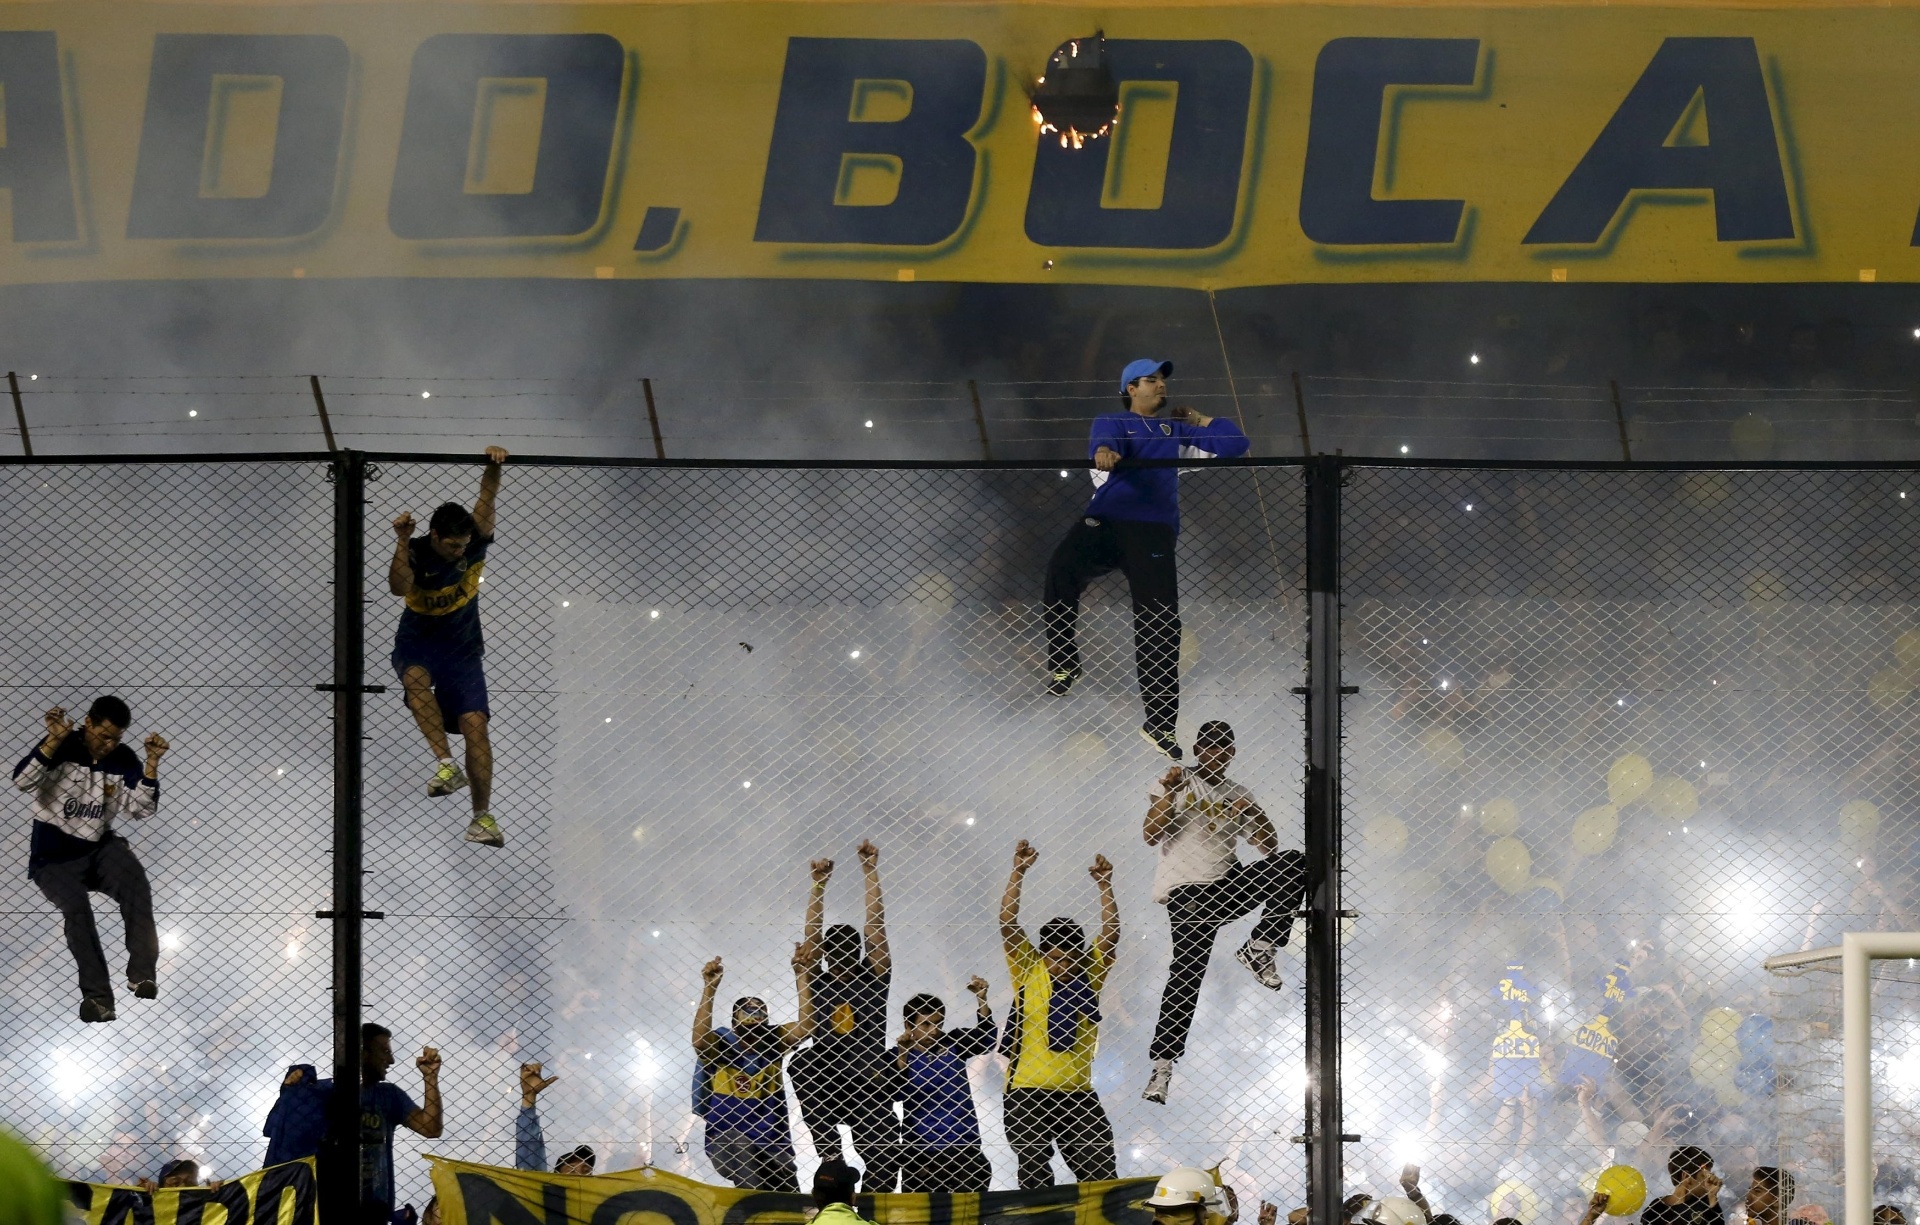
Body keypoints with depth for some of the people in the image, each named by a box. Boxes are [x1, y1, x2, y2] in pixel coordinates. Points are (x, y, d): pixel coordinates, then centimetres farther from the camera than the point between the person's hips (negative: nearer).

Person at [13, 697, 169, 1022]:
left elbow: (140, 810, -7)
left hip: (99, 848, 3)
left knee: (137, 885, -27)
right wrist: (55, 739, -33)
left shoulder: (123, 760, 0)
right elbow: (22, 780, -24)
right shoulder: (62, 747, -10)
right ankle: (97, 995, -28)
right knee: (76, 906, -30)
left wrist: (152, 762, -16)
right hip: (54, 858, -3)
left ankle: (142, 974, -25)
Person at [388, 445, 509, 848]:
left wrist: (494, 464, -39)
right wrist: (402, 542, -41)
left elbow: (487, 497, -22)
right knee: (416, 679, -37)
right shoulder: (416, 554, -14)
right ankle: (446, 764, -43)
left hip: (462, 648, 2)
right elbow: (399, 587, -32)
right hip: (417, 644, -2)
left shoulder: (475, 543, -9)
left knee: (475, 723, -12)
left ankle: (482, 816, -11)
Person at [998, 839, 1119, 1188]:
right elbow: (1008, 923, -2)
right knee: (1035, 1182, -3)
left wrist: (1104, 885, -5)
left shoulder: (1089, 973, 10)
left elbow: (1110, 936, 2)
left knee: (1103, 1179, -3)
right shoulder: (1028, 972, 3)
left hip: (1079, 1096, 2)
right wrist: (1018, 872, -5)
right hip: (1027, 1094, -2)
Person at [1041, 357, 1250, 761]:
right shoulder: (1112, 423, 16)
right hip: (1104, 520, -2)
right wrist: (1103, 452, -34)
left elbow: (1235, 443, 21)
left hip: (1153, 530, 2)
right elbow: (1104, 441, -11)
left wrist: (1194, 420, 22)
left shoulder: (1176, 429, 26)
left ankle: (1159, 722, -1)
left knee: (1159, 624, -7)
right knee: (1062, 569, -32)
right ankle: (1063, 663, -18)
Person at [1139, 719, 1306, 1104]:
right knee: (1188, 968, -19)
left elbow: (1269, 848, 13)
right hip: (1185, 887, -4)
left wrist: (1255, 816, -4)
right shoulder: (1175, 784, 8)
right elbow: (1151, 835, -4)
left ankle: (1260, 949, -10)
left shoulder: (1239, 796, 18)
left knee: (1293, 863, -17)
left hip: (1226, 885, 4)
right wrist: (1168, 792, -13)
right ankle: (1162, 1064, -21)